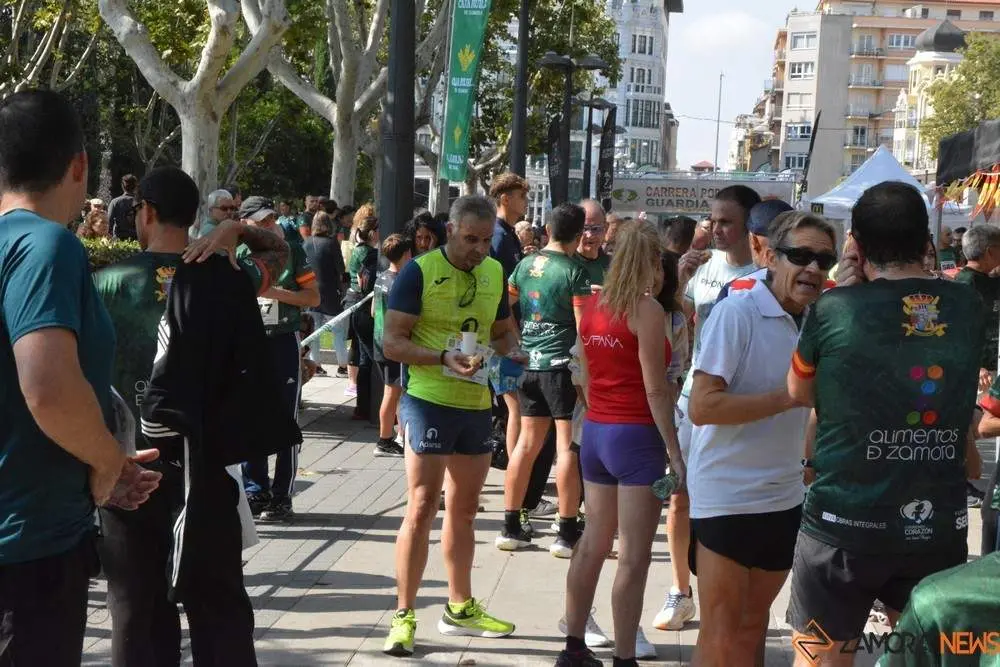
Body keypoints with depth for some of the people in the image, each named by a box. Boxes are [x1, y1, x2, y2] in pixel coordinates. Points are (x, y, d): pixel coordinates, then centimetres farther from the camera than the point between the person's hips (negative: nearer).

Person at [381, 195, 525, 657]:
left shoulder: (495, 272, 8)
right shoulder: (419, 271, -10)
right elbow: (392, 342, -13)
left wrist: (512, 352, -3)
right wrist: (443, 358, -27)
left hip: (477, 403, 6)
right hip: (429, 402, -6)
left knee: (464, 510, 16)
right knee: (421, 508, -6)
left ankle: (460, 608, 30)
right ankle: (404, 616, 2)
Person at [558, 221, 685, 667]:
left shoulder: (593, 306, 8)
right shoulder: (646, 309, -13)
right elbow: (655, 389, -16)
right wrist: (675, 451, -13)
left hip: (595, 432, 8)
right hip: (637, 436, -7)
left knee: (593, 543, 16)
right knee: (634, 557, -2)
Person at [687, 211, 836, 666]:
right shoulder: (736, 312, -17)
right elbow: (702, 407, -23)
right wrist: (789, 397, -22)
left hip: (784, 497, 7)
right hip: (727, 496, -7)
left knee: (753, 624, 17)